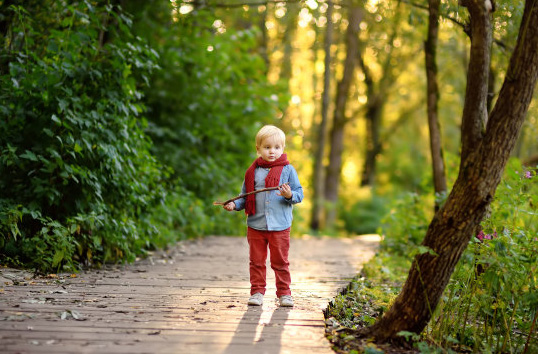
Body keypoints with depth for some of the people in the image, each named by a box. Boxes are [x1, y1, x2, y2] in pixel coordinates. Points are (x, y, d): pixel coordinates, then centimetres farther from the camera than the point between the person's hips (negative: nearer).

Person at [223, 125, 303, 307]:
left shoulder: (288, 170, -1)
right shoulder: (252, 171, 6)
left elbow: (299, 194, -1)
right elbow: (245, 197, 13)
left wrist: (290, 195, -22)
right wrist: (234, 205, -4)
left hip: (279, 226, -2)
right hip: (256, 225, 2)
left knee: (280, 262, 5)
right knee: (256, 261, 8)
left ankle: (284, 293, 16)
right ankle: (257, 292, 19)